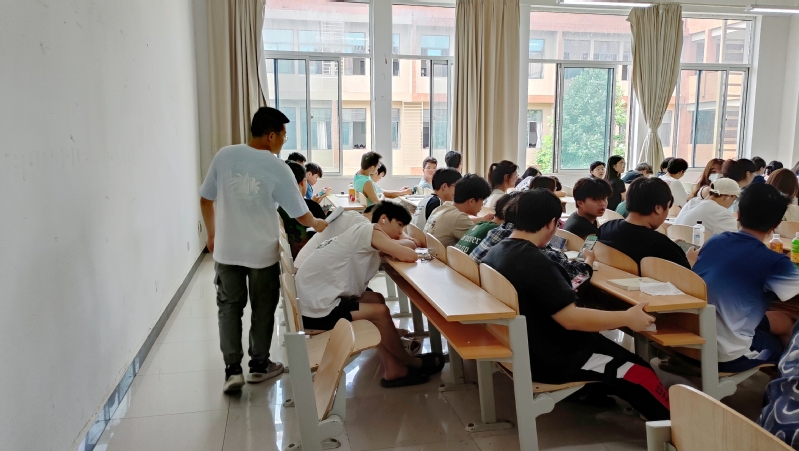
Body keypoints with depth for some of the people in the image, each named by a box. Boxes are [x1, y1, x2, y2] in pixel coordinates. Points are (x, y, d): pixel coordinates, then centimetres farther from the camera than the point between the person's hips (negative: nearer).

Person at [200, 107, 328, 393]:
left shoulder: (224, 156, -5)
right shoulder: (277, 168, -13)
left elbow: (206, 200, 2)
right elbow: (300, 214, -8)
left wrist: (212, 235, 16)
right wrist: (318, 224, 12)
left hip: (227, 250, 3)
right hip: (262, 252, -2)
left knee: (229, 307, 13)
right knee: (262, 309, 13)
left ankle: (232, 370, 10)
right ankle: (259, 366, 25)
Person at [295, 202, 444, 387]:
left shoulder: (366, 236, 15)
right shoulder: (368, 230, -13)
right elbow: (410, 256, -18)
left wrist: (398, 247, -3)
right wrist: (402, 249, 3)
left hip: (312, 297, 10)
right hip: (314, 307, -9)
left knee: (376, 300, 11)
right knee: (380, 312, -4)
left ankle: (393, 368, 9)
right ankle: (409, 363, 17)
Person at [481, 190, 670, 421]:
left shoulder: (496, 252, -1)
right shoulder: (534, 263, -29)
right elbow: (571, 319, -29)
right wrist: (627, 318, -20)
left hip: (521, 344, 10)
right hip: (547, 358, -9)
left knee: (599, 339, 30)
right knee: (639, 372, 1)